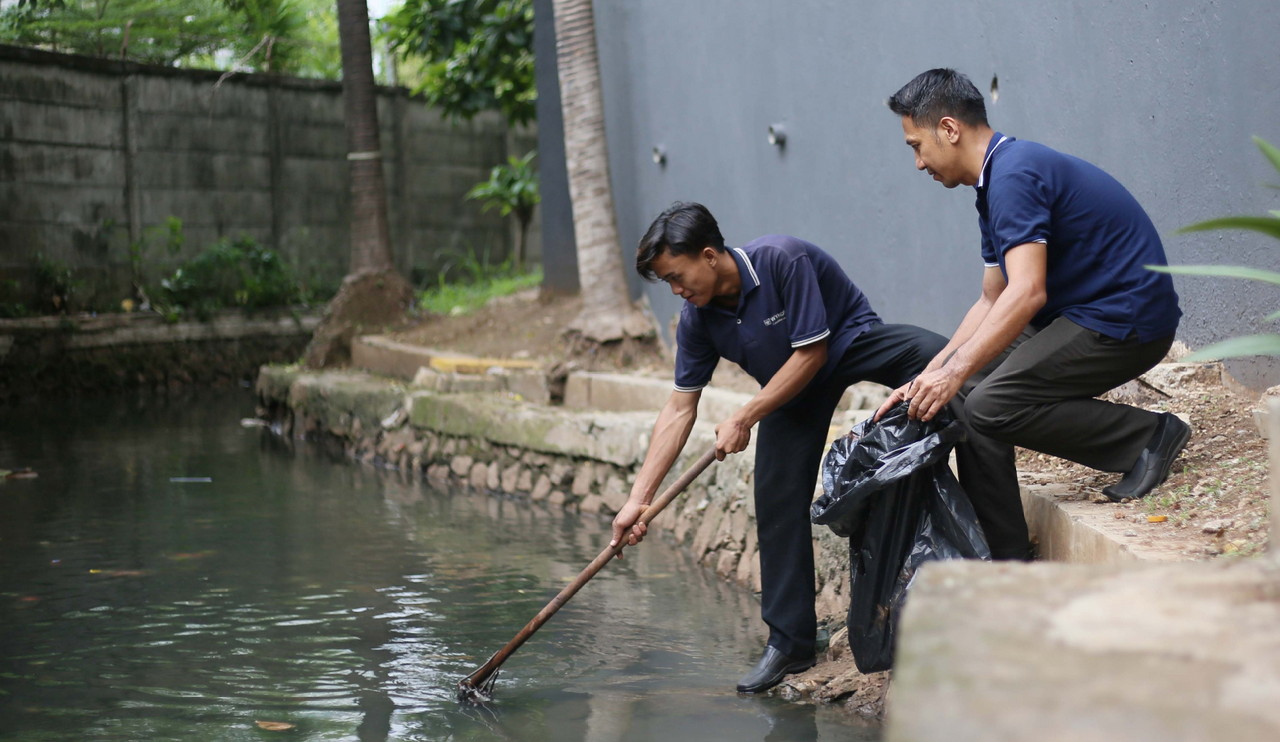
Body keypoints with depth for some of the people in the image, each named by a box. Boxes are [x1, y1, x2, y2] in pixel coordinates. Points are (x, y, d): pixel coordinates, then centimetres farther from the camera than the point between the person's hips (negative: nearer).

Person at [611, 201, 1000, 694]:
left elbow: (811, 352, -26)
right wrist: (638, 499, -9)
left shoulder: (782, 260, -30)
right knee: (777, 498, -7)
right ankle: (789, 641, 3)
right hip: (792, 388, 5)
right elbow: (679, 409, -6)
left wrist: (743, 420, -21)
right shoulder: (697, 319, -12)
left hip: (854, 341, -5)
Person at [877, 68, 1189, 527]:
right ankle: (994, 547, 9)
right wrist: (926, 378, 12)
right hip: (1087, 314, 11)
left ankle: (1147, 437, -8)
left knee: (992, 406, -18)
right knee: (969, 386, 9)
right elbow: (992, 302, 19)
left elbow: (1027, 292, -30)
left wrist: (954, 371, -33)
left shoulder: (1014, 175, -18)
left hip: (1126, 321, -11)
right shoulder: (996, 181, 15)